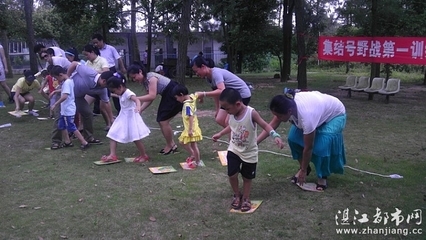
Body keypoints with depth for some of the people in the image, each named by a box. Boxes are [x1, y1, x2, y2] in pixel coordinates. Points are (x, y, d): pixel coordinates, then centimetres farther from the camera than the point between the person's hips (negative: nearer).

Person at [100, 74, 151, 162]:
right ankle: (112, 155, 1)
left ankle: (144, 156, 16)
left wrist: (138, 107, -60)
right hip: (123, 117, 9)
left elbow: (137, 99, -41)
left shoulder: (128, 93, -22)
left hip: (130, 117, -9)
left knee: (136, 139, 0)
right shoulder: (122, 94, 5)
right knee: (112, 135, 1)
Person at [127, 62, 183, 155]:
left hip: (174, 94, -10)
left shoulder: (151, 78, -22)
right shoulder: (145, 81, 6)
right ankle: (172, 145, 21)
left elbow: (152, 96, -29)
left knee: (163, 121, -7)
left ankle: (170, 146, 10)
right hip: (167, 96, 10)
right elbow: (149, 99, 4)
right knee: (161, 120, 9)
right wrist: (139, 110, -6)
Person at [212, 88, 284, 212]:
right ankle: (237, 195, 22)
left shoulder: (251, 113, -25)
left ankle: (245, 199, 35)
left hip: (249, 153, -3)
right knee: (232, 174, -5)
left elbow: (265, 125, -22)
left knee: (247, 178, 12)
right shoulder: (232, 115, -8)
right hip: (234, 150, 3)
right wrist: (220, 134, 19)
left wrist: (275, 136, -37)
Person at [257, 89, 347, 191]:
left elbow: (308, 148, -30)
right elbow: (273, 124, -14)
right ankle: (303, 167, 14)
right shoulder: (287, 104, -27)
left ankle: (322, 177, 0)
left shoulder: (306, 117, -43)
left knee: (321, 146, -25)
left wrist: (303, 171, -18)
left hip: (335, 115, -7)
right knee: (293, 138, -7)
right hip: (318, 108, 7)